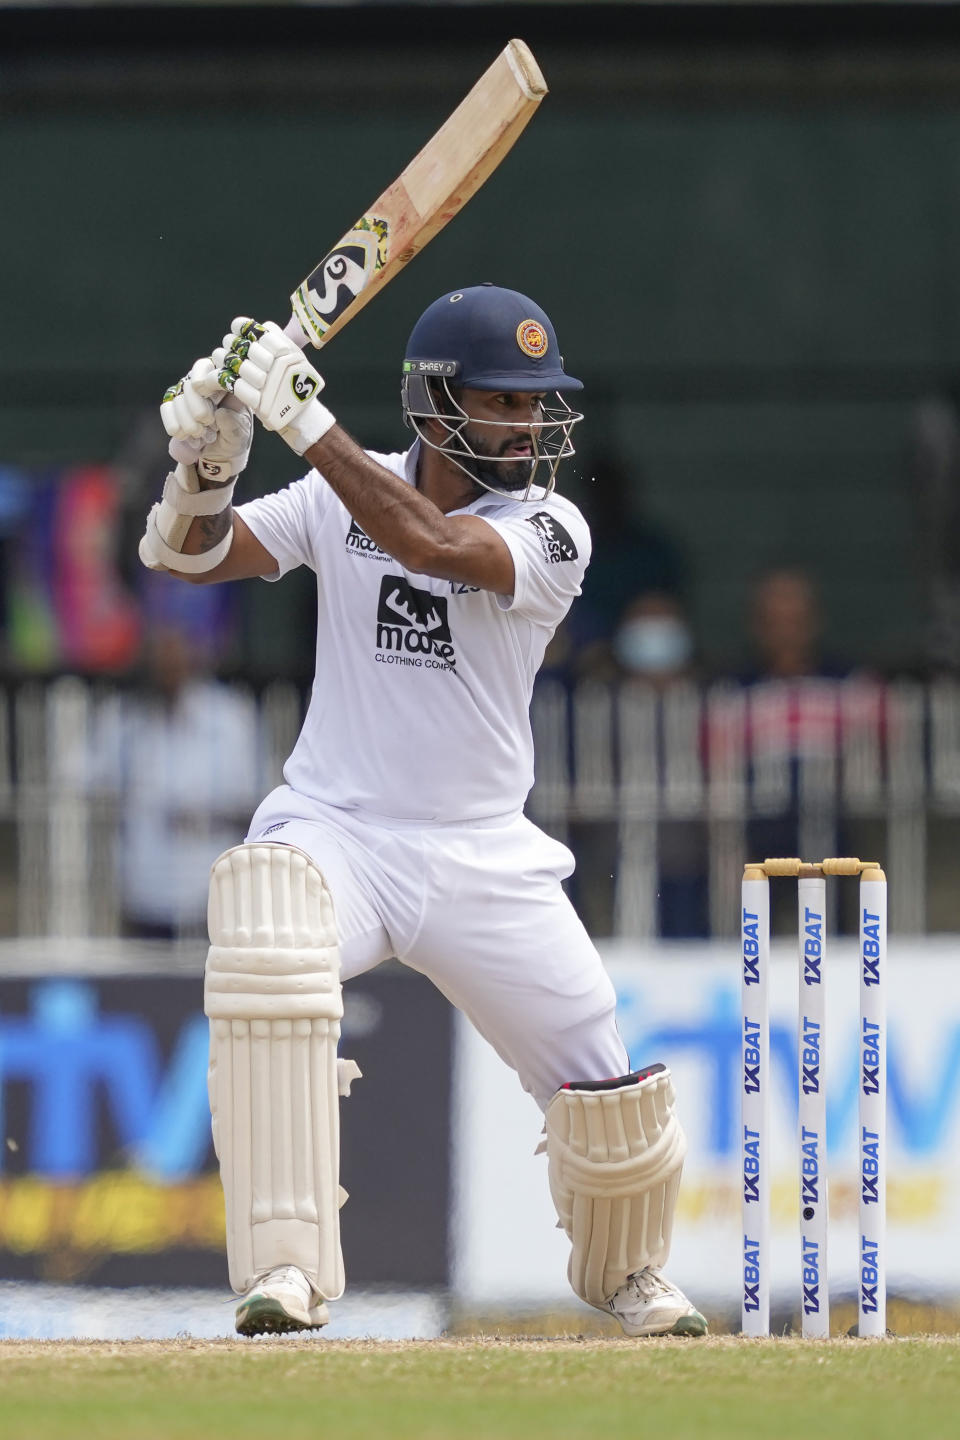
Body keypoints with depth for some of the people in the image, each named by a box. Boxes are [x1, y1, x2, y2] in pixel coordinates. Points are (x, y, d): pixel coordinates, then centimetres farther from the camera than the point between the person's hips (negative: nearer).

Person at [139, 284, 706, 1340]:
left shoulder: (550, 533, -9)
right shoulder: (345, 493, 0)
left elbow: (430, 544, -28)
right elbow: (192, 555, -5)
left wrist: (301, 420, -32)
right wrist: (209, 459, -26)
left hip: (480, 857, 0)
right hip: (333, 833, 0)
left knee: (606, 1092, 1)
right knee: (264, 957, -35)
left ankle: (622, 1273, 37)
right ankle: (284, 1272, -32)